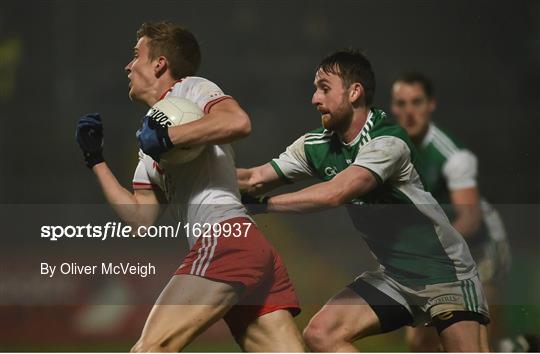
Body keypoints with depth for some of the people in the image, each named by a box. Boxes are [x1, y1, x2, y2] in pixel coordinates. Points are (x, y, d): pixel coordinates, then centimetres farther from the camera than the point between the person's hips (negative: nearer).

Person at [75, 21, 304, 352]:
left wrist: (167, 136, -10)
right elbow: (141, 217, 22)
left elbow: (238, 122, -15)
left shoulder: (190, 89, 6)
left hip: (225, 240, -9)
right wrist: (96, 159, 24)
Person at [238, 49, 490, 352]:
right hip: (394, 275, 7)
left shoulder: (388, 141, -23)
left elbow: (334, 194, -33)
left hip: (445, 271, -7)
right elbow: (255, 178, 4)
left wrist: (261, 205, -28)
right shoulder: (317, 146, 0)